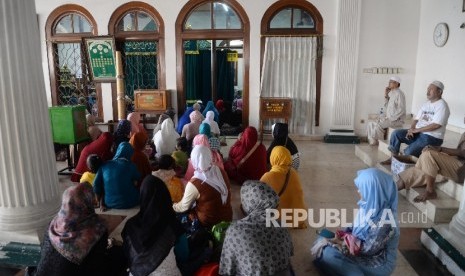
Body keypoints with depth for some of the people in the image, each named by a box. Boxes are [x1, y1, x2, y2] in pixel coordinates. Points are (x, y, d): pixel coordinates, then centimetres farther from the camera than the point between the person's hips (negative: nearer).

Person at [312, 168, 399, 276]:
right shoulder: (371, 205, -5)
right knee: (323, 241, 1)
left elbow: (368, 249, -24)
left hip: (379, 263, -8)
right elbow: (357, 228, 7)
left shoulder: (384, 219, -31)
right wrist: (341, 236, -10)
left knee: (328, 254, -22)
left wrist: (341, 243, -16)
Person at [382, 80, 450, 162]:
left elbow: (436, 125, -22)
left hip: (432, 137, -8)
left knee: (408, 152, -29)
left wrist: (416, 130, -17)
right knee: (396, 133, -9)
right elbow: (416, 119, 13)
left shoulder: (442, 106, -12)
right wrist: (411, 129, -8)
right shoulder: (426, 104, 14)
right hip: (418, 133, 8)